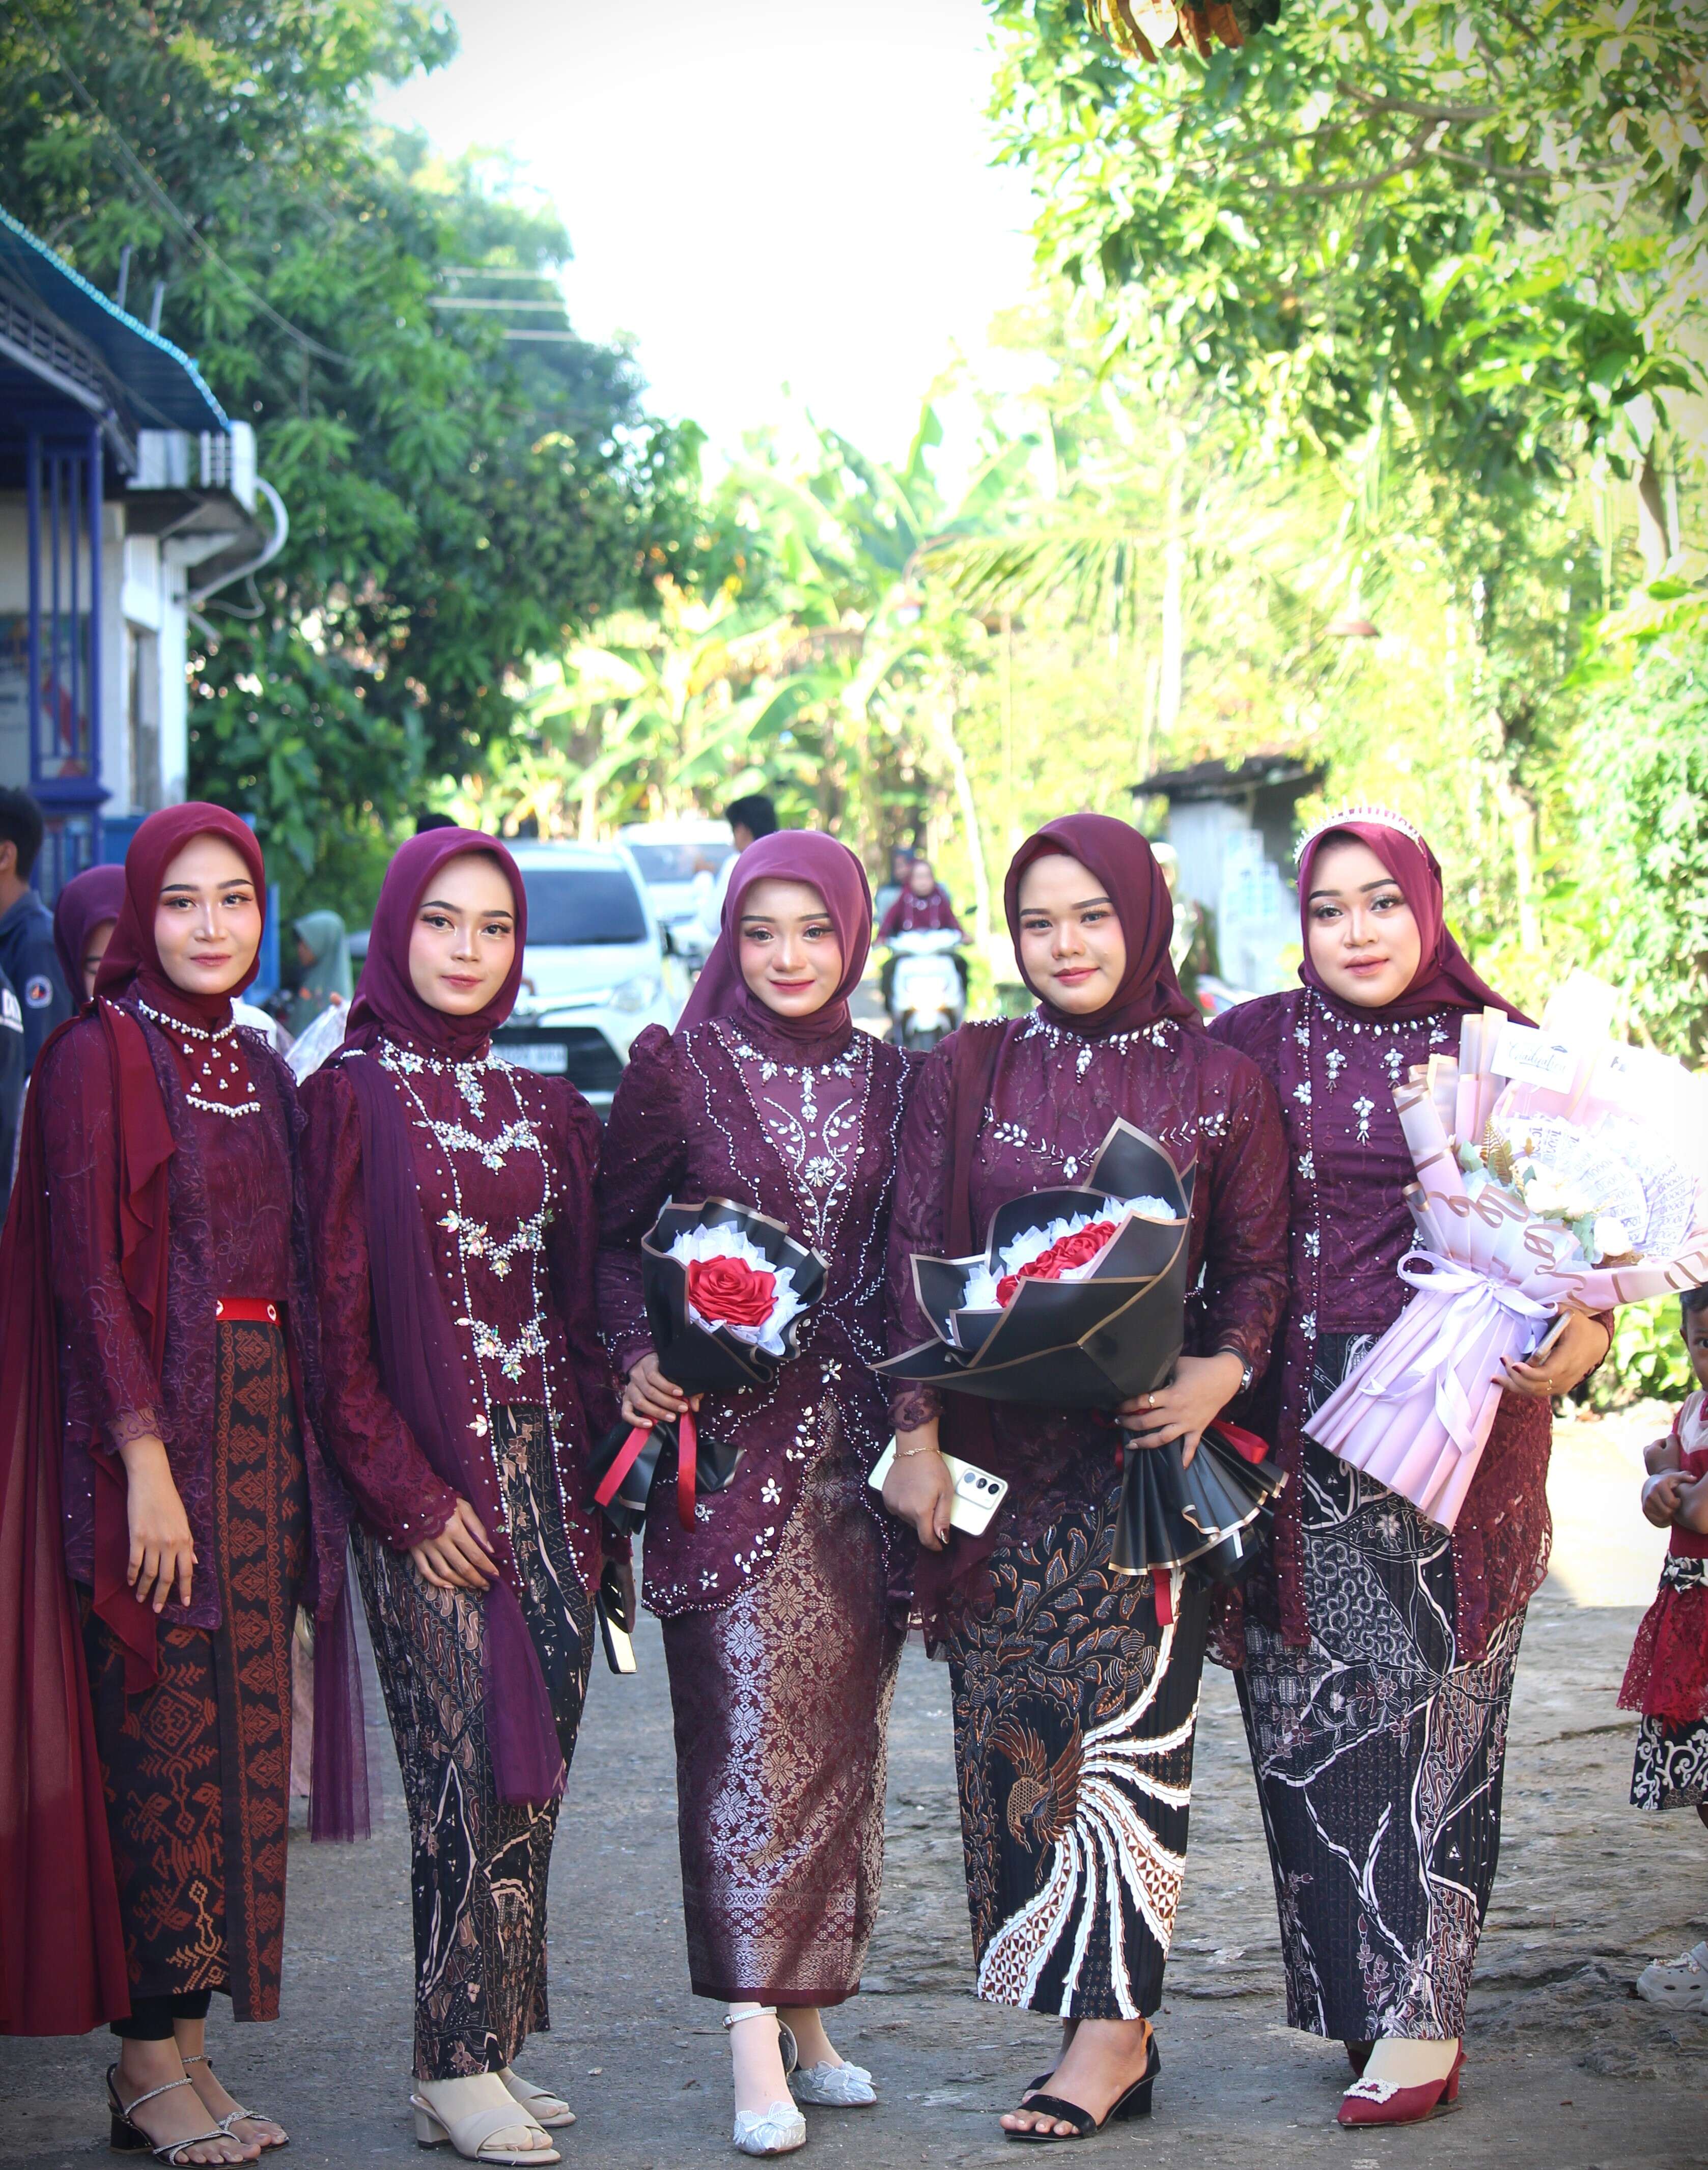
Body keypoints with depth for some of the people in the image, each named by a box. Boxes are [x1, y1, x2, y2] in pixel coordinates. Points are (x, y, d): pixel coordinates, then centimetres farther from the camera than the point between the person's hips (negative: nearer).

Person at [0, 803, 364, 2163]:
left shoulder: (262, 1072, 14)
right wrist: (146, 1459, -18)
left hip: (264, 1423, 7)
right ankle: (148, 2059, 4)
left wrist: (302, 1444, 9)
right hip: (150, 1419, -7)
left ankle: (187, 2038, 13)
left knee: (241, 1738, 6)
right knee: (162, 1737, -4)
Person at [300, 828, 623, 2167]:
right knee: (471, 1758, -8)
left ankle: (488, 2043, 12)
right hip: (429, 1478, -5)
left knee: (539, 1757, 4)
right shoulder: (355, 1098, -2)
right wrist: (405, 1493, -11)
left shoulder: (544, 1110, 14)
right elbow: (335, 1320, -6)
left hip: (545, 1466, 5)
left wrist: (589, 1445, 5)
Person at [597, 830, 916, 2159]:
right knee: (746, 1723, -9)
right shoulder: (677, 1068, 1)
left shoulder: (887, 1080, 10)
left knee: (843, 1727, 6)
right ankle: (756, 2050, -11)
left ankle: (810, 2014, 16)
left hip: (856, 1436, 4)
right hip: (725, 1435, -4)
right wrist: (639, 1359, -11)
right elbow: (612, 1238, 5)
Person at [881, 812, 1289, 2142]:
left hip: (1150, 1444, -2)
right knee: (1010, 1728, 0)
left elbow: (1260, 1261, 7)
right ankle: (1109, 2027, 9)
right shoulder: (968, 1073, 9)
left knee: (1130, 1723, -8)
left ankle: (1112, 2021, -3)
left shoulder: (1218, 1085, 5)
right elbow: (917, 1259, 6)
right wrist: (916, 1433, -2)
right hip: (1002, 1449, 2)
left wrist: (1227, 1369, -13)